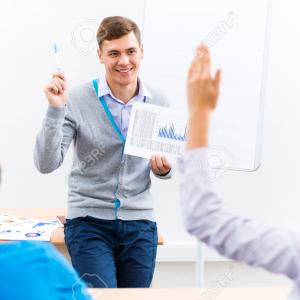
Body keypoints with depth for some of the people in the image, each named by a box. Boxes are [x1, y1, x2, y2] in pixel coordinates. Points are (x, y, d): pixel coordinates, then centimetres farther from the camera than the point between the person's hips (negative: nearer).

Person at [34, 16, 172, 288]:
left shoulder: (158, 102, 2)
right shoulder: (77, 100, -10)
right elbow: (46, 164, -16)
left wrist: (164, 169, -9)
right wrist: (56, 109, -26)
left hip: (140, 224, 4)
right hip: (89, 222, -3)